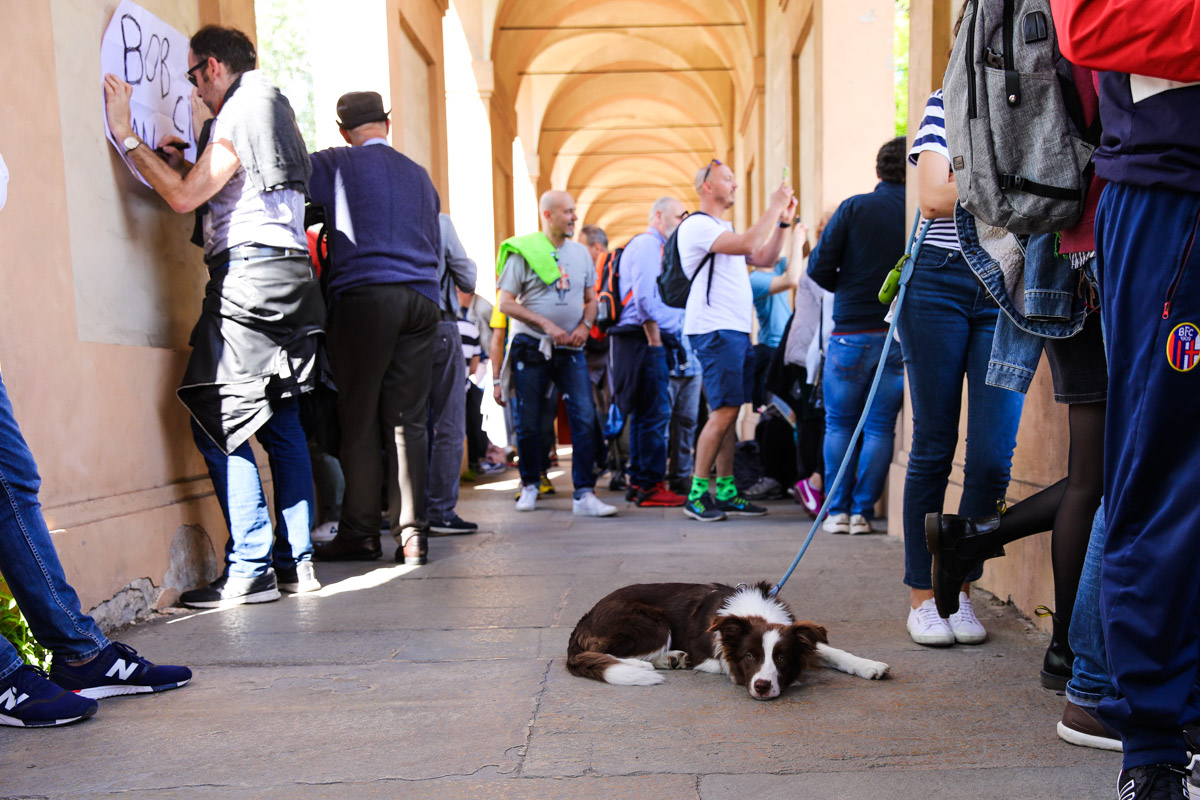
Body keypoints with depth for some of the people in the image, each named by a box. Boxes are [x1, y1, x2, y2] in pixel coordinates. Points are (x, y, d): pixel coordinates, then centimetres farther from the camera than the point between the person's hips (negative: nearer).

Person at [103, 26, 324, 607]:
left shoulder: (239, 111, -3)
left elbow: (185, 197, -10)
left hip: (249, 273, -9)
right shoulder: (271, 108, 26)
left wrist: (125, 134, -3)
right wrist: (186, 166, 24)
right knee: (281, 422, 8)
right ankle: (296, 562, 10)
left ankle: (250, 570, -8)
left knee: (216, 422, -7)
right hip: (290, 274, 9)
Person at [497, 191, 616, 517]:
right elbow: (505, 303, -6)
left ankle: (583, 494, -4)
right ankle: (530, 485, 25)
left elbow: (590, 299, 18)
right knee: (528, 423, 4)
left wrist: (585, 325, -3)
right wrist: (546, 324, -15)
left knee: (585, 417, -8)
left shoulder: (581, 253, 11)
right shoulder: (523, 251, -3)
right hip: (531, 347, -3)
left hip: (570, 349, 3)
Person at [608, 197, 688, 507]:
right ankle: (650, 485, -7)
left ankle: (639, 481, 18)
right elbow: (644, 298, -18)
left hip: (646, 341, 11)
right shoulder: (646, 244, -8)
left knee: (643, 414, 12)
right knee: (656, 413, -10)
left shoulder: (653, 246, 25)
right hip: (644, 339, -11)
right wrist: (655, 339, -18)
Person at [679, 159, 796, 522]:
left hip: (737, 330, 10)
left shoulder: (725, 229, 25)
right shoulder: (697, 225, -7)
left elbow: (765, 258, 23)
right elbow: (748, 244, -20)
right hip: (714, 330, -9)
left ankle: (726, 492, 12)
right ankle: (697, 493, -5)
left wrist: (783, 220, 15)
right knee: (724, 411, -12)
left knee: (728, 412, 8)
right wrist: (773, 208, -10)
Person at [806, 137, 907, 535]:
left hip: (852, 331, -1)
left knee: (839, 423, 10)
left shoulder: (855, 207, -4)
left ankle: (838, 510, 11)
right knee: (880, 425, 8)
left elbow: (819, 267, -6)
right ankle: (862, 512, 9)